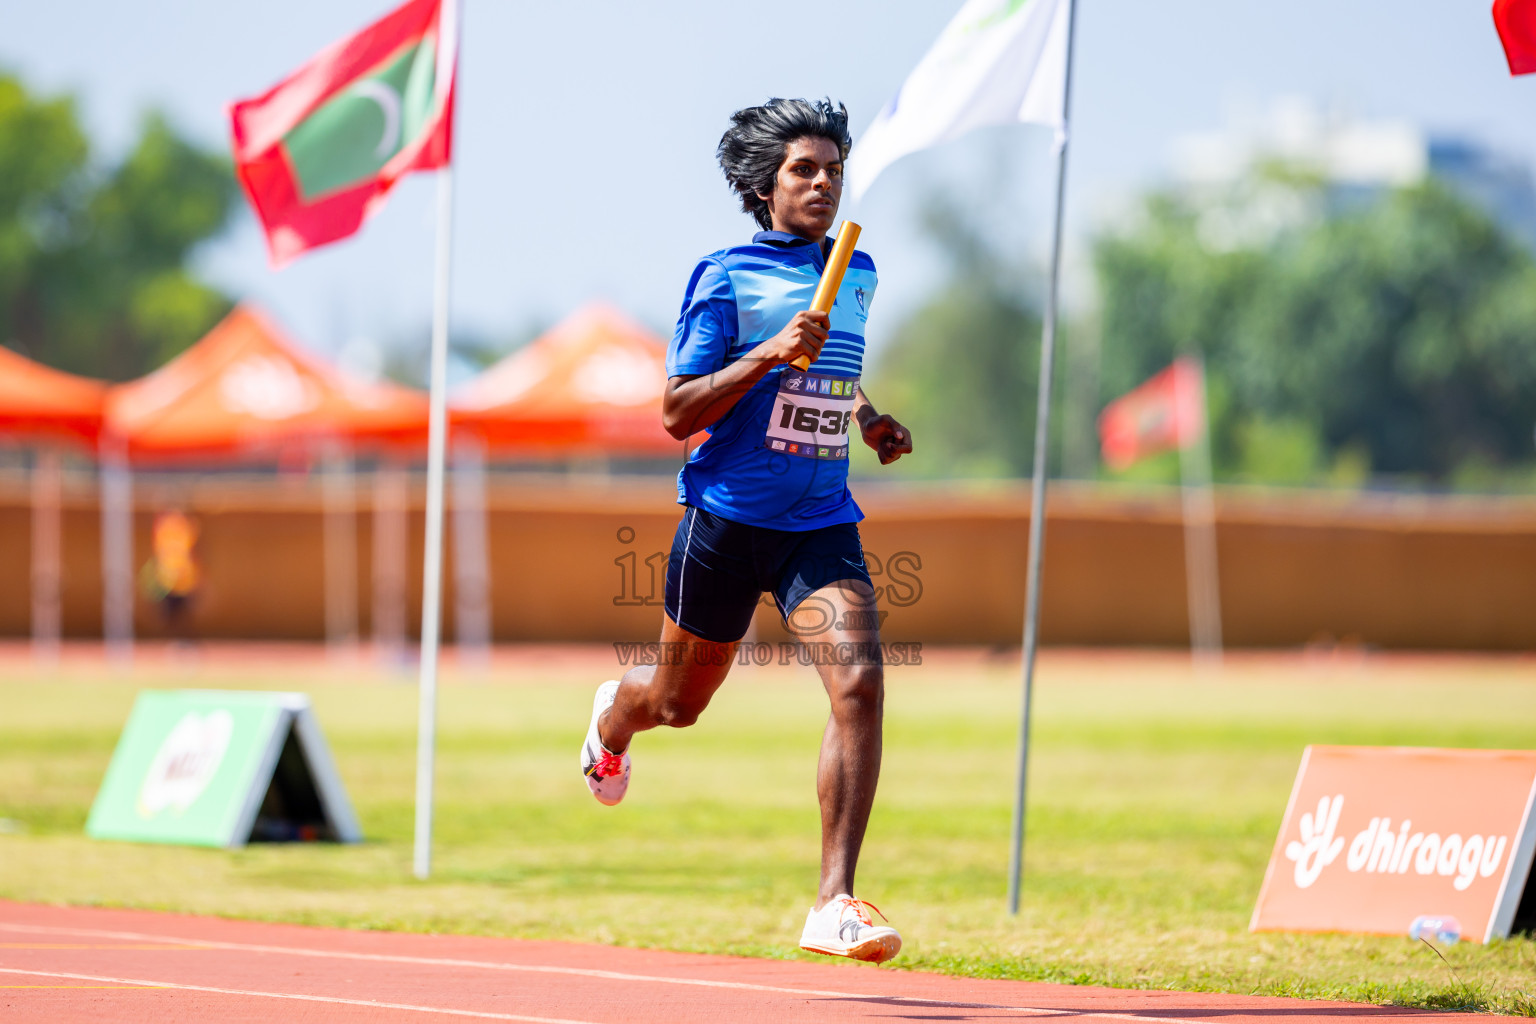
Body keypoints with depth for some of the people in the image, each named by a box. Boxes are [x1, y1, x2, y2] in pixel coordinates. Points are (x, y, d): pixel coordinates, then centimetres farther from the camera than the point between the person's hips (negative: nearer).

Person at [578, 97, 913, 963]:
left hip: (822, 523, 3)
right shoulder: (726, 277, -7)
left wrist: (869, 419, 13)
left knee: (859, 682, -20)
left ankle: (835, 901, -20)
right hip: (727, 514, -3)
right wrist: (771, 352, -22)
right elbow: (677, 413, -11)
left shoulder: (858, 276, 11)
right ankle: (615, 717, 55)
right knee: (679, 702, 15)